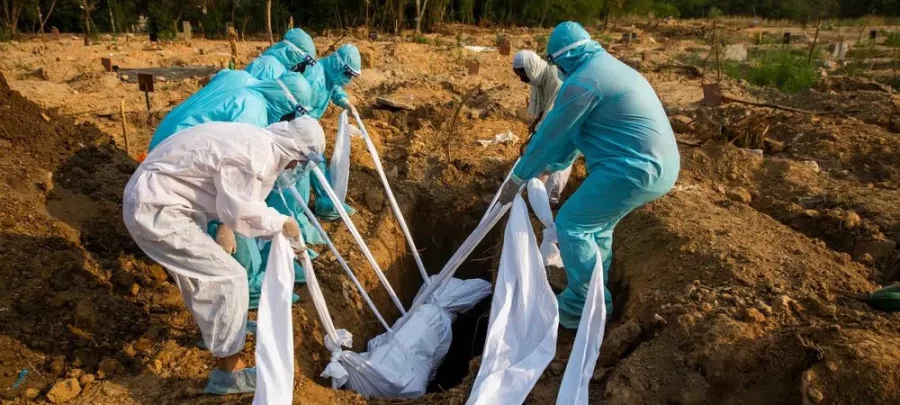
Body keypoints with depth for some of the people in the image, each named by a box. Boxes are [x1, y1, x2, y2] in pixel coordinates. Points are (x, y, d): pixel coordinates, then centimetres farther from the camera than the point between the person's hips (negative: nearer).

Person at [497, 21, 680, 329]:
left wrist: (518, 178, 5)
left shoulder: (582, 81, -13)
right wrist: (551, 167, 32)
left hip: (634, 168, -10)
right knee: (596, 224, 22)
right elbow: (573, 132, 26)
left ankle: (585, 307, 9)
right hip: (660, 165, 10)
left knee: (572, 225, -2)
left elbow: (550, 135, -7)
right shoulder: (608, 68, 21)